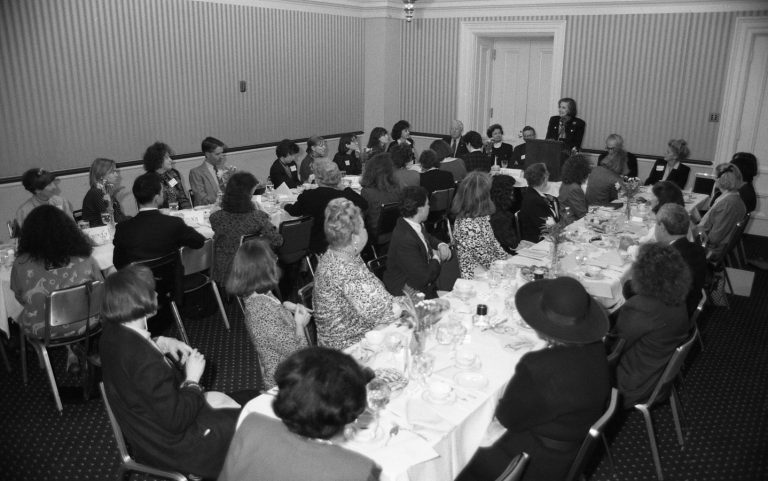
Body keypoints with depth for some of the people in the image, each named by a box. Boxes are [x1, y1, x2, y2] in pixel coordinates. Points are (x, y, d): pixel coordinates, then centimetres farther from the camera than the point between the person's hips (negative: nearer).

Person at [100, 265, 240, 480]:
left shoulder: (113, 333, -10)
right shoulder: (146, 362, -38)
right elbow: (176, 421, -30)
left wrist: (160, 343, 0)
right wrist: (192, 380, -17)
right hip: (169, 445, -9)